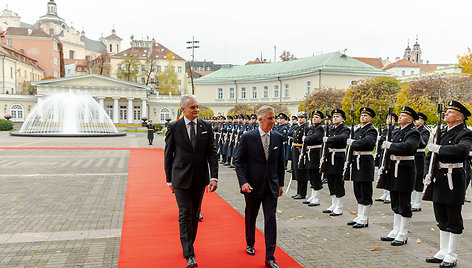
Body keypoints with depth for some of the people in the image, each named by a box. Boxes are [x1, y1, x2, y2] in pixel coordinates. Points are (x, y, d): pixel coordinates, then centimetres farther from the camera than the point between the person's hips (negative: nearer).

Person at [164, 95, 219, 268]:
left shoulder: (206, 127, 2)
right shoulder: (173, 127, -3)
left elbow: (212, 153, 0)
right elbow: (168, 155, 2)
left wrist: (214, 177, -9)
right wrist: (169, 180, 3)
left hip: (200, 178, 3)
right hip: (181, 178, -2)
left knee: (195, 214, 14)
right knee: (185, 214, -4)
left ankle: (189, 244, 33)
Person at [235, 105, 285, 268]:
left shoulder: (278, 138, 2)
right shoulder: (248, 137, -8)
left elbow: (280, 163, 10)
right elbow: (239, 162, -6)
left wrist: (281, 184, 9)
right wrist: (243, 182, -16)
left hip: (271, 187, 2)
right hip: (252, 186, -1)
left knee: (271, 219, -3)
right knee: (250, 217, 17)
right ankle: (250, 243, 42)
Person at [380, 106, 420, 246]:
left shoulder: (413, 133, -11)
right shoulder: (398, 132, 16)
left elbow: (407, 147, -30)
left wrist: (389, 145, -19)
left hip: (405, 171, -9)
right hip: (394, 169, 9)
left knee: (404, 204, 0)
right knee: (395, 203, 15)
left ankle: (403, 235, 10)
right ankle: (395, 232, 25)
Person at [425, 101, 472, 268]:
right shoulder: (443, 133, 14)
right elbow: (431, 154, 15)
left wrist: (438, 148, -22)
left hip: (454, 179, -7)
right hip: (440, 179, 7)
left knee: (454, 220, 3)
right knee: (442, 219, 15)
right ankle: (443, 252, 27)